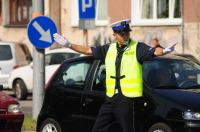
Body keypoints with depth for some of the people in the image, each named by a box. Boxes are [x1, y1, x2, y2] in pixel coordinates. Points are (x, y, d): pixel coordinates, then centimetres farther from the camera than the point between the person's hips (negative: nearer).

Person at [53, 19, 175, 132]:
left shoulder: (137, 48, -4)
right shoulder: (109, 49, 12)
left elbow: (154, 52, -19)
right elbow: (88, 50, 18)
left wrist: (164, 51, -41)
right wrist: (69, 45, 15)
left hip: (127, 99, -6)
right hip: (111, 98, 6)